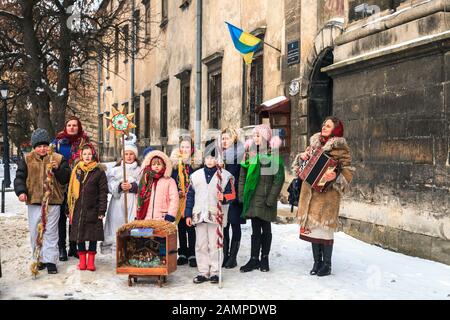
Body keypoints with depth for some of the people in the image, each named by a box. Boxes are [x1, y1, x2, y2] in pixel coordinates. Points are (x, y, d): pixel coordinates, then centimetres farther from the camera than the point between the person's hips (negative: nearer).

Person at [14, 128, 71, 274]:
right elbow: (19, 177, 5)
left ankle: (50, 260, 3)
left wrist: (58, 169, -17)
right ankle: (39, 259, 21)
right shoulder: (27, 160, 6)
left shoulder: (58, 158, 3)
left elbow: (66, 178, 0)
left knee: (50, 232, -1)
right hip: (34, 201, 2)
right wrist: (21, 191, -12)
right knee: (35, 232, 8)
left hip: (53, 201, -2)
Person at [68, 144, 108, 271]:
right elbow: (71, 190, 11)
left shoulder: (99, 171, -3)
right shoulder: (77, 170, 7)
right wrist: (70, 208, 7)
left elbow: (103, 192, -4)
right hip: (78, 209, 3)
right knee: (79, 233, 7)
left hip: (93, 209, -3)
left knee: (93, 234, 4)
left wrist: (102, 211, -9)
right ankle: (82, 259, 19)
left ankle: (91, 260, 15)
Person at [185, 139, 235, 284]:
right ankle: (203, 272, 16)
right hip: (199, 215, 3)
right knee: (201, 245, 7)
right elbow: (190, 196, 11)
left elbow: (232, 194, 1)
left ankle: (215, 272, 11)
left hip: (216, 216, -3)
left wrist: (224, 198, -21)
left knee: (214, 245, 0)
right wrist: (188, 214, 6)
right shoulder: (196, 175, 10)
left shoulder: (225, 176, 2)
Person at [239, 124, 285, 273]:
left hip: (266, 198, -4)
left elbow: (279, 177, -10)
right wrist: (242, 194, 3)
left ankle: (264, 258, 22)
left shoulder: (273, 154, -6)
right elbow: (243, 175, 12)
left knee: (266, 229, 9)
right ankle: (254, 259, 13)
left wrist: (271, 198, -15)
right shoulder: (250, 152, 9)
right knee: (255, 229, 8)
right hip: (252, 197, 4)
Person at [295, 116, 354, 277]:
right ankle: (317, 262, 19)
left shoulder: (339, 148, -4)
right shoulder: (314, 144, 14)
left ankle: (327, 265, 7)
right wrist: (302, 156, 4)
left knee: (324, 226, -5)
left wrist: (335, 176, -27)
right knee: (312, 225, 8)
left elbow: (348, 171, -9)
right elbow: (302, 165, 26)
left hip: (327, 192, -6)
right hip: (310, 191, 6)